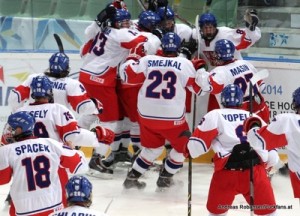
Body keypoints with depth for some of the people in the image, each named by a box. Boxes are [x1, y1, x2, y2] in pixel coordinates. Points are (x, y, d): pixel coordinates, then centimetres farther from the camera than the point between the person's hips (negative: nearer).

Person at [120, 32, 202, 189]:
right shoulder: (184, 64, -6)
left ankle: (132, 177, 22)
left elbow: (126, 74, 4)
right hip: (172, 117, -4)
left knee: (153, 147, 26)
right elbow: (198, 88, 4)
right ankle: (165, 177, 22)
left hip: (146, 115, 4)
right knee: (183, 146, 21)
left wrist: (133, 61, 22)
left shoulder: (148, 60, -3)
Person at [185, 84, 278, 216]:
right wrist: (269, 164, 39)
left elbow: (198, 143, 2)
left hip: (227, 173, -2)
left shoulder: (215, 116, 9)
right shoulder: (254, 117, 21)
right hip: (255, 172, 2)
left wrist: (187, 149, 23)